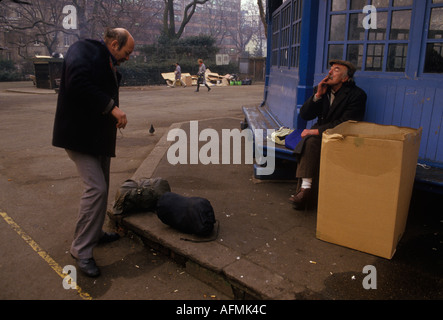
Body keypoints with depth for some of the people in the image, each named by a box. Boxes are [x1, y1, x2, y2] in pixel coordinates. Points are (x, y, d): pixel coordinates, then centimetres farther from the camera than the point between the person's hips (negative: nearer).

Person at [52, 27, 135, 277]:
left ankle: (95, 233, 34)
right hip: (81, 134, -10)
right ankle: (82, 249, 0)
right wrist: (112, 107, -26)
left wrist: (114, 117, 4)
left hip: (99, 134, 10)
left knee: (101, 187, 16)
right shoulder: (83, 50, -12)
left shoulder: (109, 64, 15)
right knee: (96, 188, -14)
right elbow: (78, 83, -29)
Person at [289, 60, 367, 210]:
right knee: (310, 141, -31)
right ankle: (306, 186, -36)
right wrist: (317, 95, -8)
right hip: (320, 133, 4)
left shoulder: (357, 95, -6)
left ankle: (306, 188, -27)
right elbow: (304, 115, 6)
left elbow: (345, 124, -14)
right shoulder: (321, 89, 11)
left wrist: (317, 131, -18)